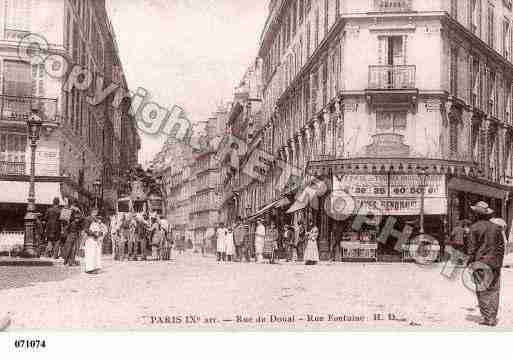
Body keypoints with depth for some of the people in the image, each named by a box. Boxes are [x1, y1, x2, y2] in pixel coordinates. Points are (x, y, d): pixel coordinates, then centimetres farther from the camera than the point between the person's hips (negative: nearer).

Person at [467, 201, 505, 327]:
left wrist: (470, 261, 0)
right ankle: (493, 318, 13)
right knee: (494, 291, 10)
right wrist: (499, 263, 14)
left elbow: (472, 247, -7)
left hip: (481, 263, -5)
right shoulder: (496, 227, 8)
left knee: (483, 291, 0)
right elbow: (501, 246, 10)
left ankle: (487, 318, -2)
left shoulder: (475, 227, -6)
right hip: (494, 263, 5)